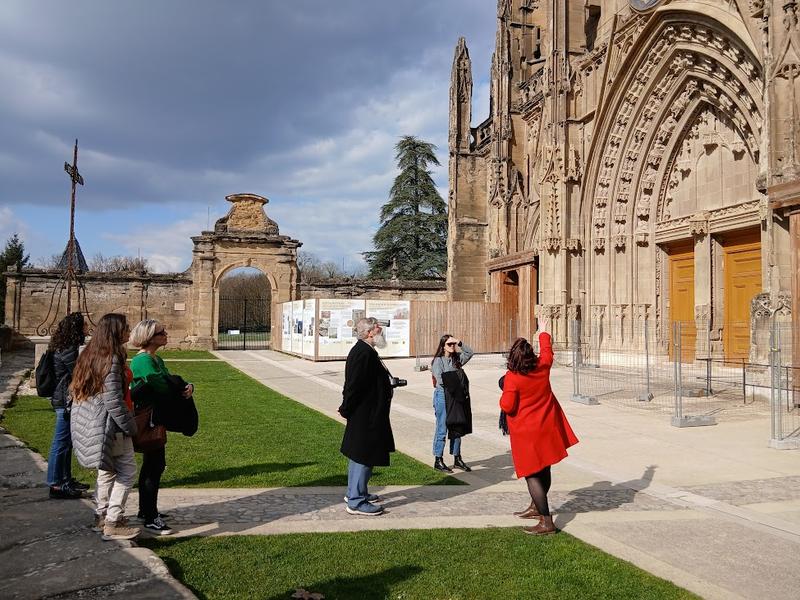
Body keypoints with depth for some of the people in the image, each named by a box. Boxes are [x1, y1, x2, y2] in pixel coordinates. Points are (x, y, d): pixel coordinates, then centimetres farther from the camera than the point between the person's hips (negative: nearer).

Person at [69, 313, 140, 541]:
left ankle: (102, 516, 29)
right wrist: (130, 426, -13)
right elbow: (113, 400, -22)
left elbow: (77, 388, 18)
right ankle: (113, 523, -1)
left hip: (90, 422, 10)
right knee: (126, 471, -2)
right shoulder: (112, 358, -20)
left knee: (107, 469, 20)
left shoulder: (90, 354, 10)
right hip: (109, 425, -10)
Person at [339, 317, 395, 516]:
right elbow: (354, 386, -24)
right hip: (366, 417, -11)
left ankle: (355, 493, 33)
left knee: (359, 456, 20)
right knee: (364, 457, -3)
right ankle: (356, 502, 5)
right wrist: (346, 410, -15)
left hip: (368, 416, 11)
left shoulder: (365, 351, 11)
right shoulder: (363, 353, -22)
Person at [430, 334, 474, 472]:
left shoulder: (457, 358, 10)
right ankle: (438, 461, 6)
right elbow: (440, 379, -15)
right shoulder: (438, 361, -6)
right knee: (442, 429, -2)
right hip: (442, 395, -6)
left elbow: (470, 353, 11)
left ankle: (457, 459, 21)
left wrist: (460, 343, 0)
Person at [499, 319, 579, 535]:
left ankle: (546, 522, -5)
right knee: (543, 469, 20)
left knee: (532, 474, -3)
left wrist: (503, 396, 2)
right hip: (547, 428, 7)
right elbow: (547, 349, 18)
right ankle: (537, 507, 40)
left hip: (526, 433, -7)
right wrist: (543, 332, 34)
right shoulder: (542, 366, -3)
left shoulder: (512, 377, -20)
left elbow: (507, 406, -19)